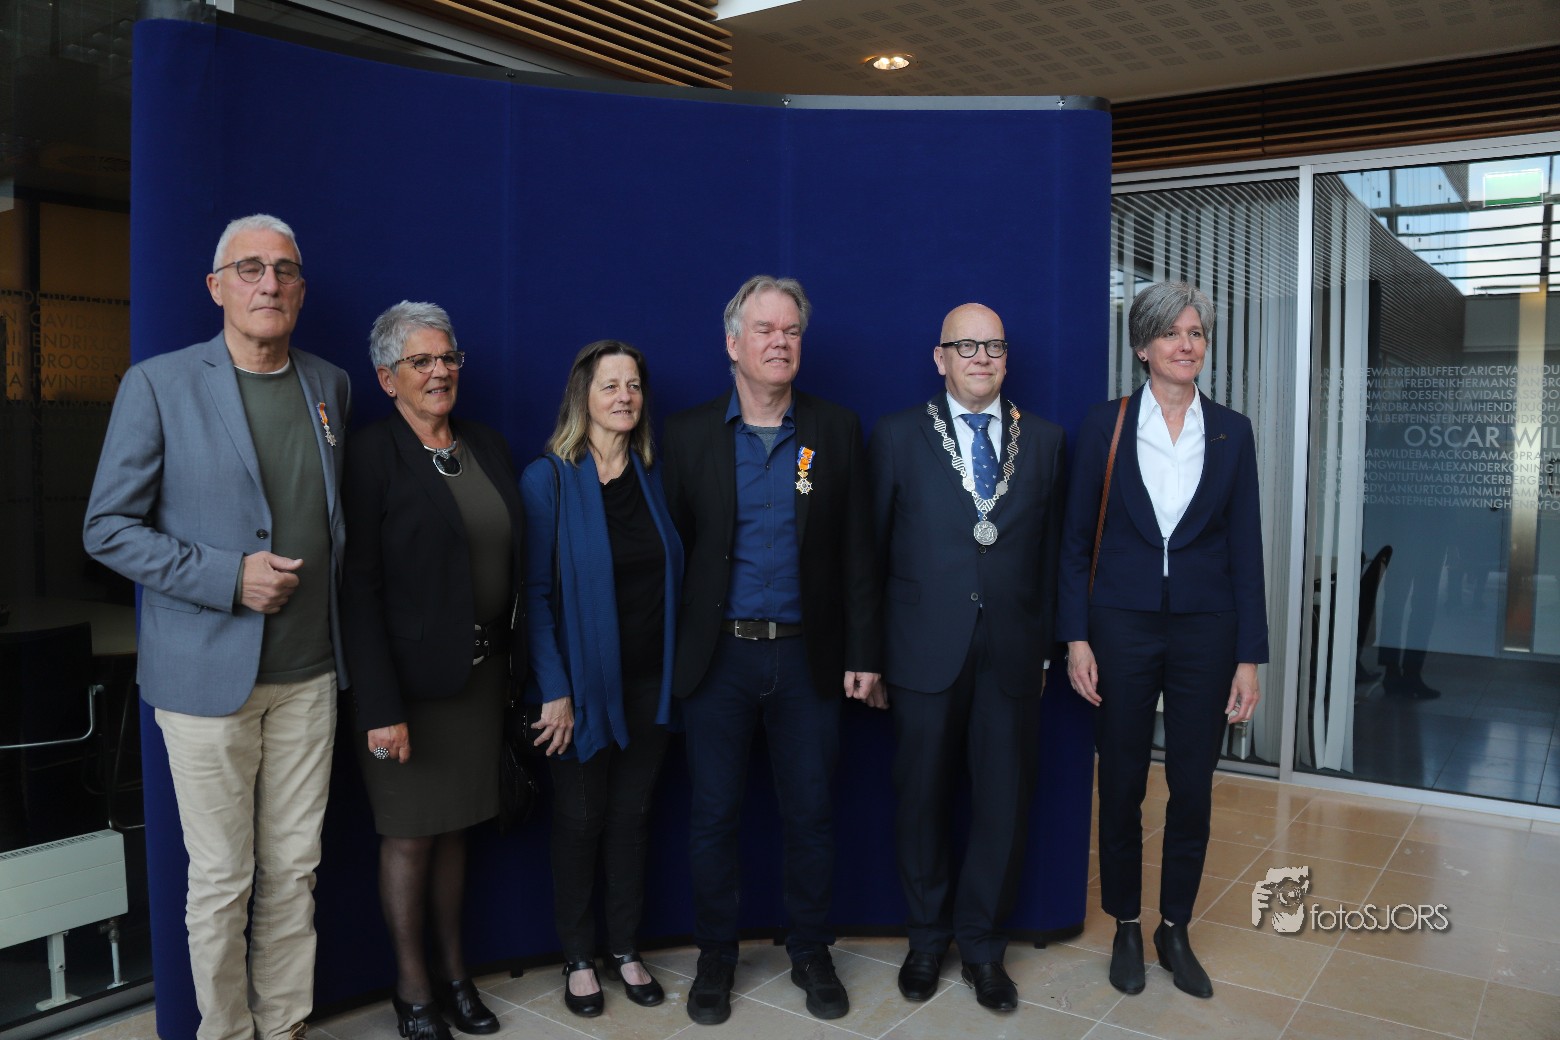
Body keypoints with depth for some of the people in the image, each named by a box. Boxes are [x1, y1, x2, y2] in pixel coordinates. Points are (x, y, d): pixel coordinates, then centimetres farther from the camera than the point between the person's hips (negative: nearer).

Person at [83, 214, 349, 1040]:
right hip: (208, 673, -4)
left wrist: (334, 622, 7)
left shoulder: (330, 385, 9)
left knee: (294, 870, 13)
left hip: (308, 672, 4)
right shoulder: (158, 384, -5)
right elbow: (108, 528, -6)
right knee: (221, 879, 8)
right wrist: (228, 577, -17)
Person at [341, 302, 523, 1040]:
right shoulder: (372, 455, -11)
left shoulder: (488, 448, 7)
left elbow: (513, 564, 9)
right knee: (408, 836, 9)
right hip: (409, 676, -5)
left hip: (481, 673, 6)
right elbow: (359, 588, -15)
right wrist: (381, 707, -18)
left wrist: (515, 667, 5)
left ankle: (453, 969, 33)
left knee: (455, 827, 18)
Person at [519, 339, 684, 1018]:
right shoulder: (548, 478, -9)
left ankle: (626, 950, 30)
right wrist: (555, 691, -15)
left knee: (632, 815, 14)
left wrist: (674, 669, 1)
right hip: (583, 682, -3)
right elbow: (536, 594, -11)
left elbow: (670, 575, 7)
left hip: (649, 682, 4)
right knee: (578, 821, 10)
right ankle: (578, 959, 28)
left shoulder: (651, 472, 4)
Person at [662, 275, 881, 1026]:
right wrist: (668, 654, -3)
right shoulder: (687, 434, 2)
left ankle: (810, 954, 30)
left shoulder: (837, 431, 4)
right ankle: (715, 958, 29)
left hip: (808, 657, 1)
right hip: (717, 657, 0)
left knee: (811, 816, 11)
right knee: (713, 819, 10)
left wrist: (864, 652, -1)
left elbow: (857, 551, 3)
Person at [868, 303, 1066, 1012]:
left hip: (1012, 653, 2)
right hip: (925, 651, -1)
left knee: (1004, 802, 8)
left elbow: (1050, 552, 8)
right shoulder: (898, 436, 2)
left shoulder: (1044, 440, 8)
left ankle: (981, 945, 28)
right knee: (922, 799, 11)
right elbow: (873, 548, 1)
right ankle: (927, 937, 32)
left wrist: (1045, 645, 6)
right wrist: (868, 653, 0)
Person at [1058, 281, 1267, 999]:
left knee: (1193, 787, 8)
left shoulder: (1231, 432, 3)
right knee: (1122, 784, 8)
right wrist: (1075, 638, -6)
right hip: (1122, 624, -1)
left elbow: (1246, 547, 3)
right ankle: (1126, 927, 27)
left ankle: (1175, 929, 28)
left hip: (1205, 629, 1)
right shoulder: (1105, 425, -1)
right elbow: (1075, 539, 1)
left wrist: (1249, 657, -2)